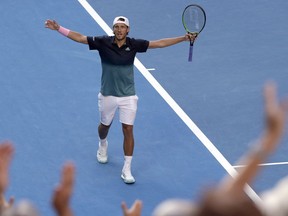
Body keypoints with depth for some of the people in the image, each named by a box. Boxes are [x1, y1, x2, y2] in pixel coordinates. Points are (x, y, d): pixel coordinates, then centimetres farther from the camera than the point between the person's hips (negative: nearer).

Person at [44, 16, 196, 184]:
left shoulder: (134, 44, -10)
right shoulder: (103, 42, -13)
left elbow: (159, 43, -9)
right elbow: (79, 37, -10)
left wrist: (184, 38, -14)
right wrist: (58, 28, -16)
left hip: (128, 96, -1)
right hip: (107, 95, 1)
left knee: (128, 129, -7)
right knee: (105, 125, 21)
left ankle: (127, 170, 0)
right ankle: (103, 145, 57)